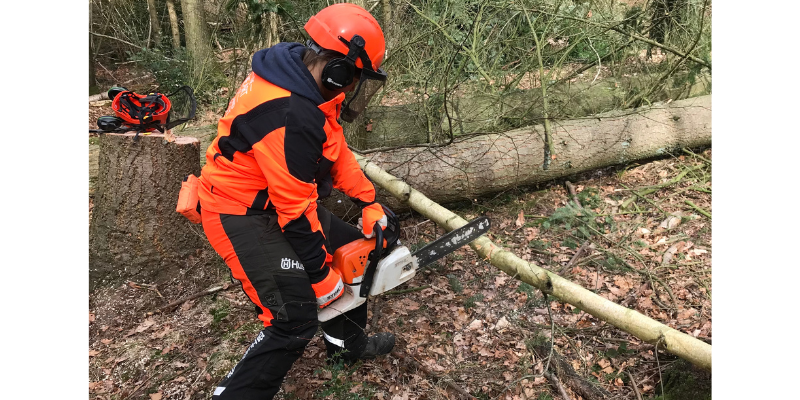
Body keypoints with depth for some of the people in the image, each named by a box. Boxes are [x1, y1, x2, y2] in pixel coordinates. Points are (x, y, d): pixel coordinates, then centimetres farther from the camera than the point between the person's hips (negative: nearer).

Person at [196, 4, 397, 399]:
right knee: (295, 320, -13)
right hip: (242, 217, -10)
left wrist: (369, 203, 3)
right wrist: (321, 274, -15)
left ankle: (346, 342, 38)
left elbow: (337, 150, 7)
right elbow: (296, 210, -27)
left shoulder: (305, 75, -2)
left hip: (278, 199, 10)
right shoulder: (290, 115, -33)